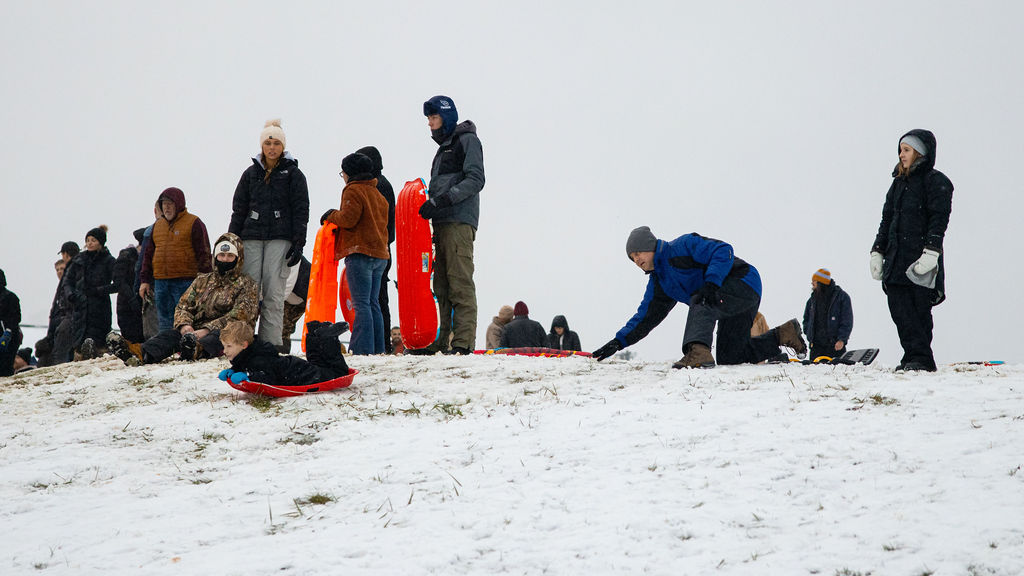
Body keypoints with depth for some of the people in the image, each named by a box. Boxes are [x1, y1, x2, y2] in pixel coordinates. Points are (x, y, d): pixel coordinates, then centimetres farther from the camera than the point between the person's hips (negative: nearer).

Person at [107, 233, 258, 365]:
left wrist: (207, 330, -20)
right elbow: (184, 305, 17)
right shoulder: (202, 281, 27)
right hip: (195, 332, 4)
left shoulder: (247, 285, 10)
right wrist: (184, 325, -8)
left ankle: (198, 350, -73)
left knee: (217, 336, -39)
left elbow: (239, 316, -6)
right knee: (170, 334, -25)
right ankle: (141, 354, -55)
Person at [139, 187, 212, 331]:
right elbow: (148, 254, 22)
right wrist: (145, 280, 16)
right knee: (164, 321, 6)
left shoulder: (194, 223, 0)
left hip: (185, 283, -6)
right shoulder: (157, 225, 18)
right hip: (160, 283, 6)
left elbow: (203, 253, -4)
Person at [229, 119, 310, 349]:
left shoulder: (293, 174, 6)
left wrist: (298, 243, -6)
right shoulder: (251, 173, 14)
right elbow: (239, 209, 15)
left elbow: (301, 211, 2)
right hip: (252, 237, 3)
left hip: (280, 239, -2)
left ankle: (271, 344, -6)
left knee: (274, 293, -7)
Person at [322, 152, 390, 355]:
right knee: (373, 303, 12)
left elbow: (348, 219, -16)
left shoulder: (353, 190, -5)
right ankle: (377, 348, 11)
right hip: (380, 254, 8)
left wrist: (332, 215, 4)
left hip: (360, 253, -8)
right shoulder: (377, 194, 21)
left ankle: (362, 349, -15)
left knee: (361, 304, -11)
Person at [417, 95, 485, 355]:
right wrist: (430, 206, 11)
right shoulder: (444, 146, 27)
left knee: (460, 283, -13)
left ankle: (463, 342, -16)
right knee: (440, 284, 4)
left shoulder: (467, 139, 0)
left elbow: (475, 180, -12)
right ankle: (438, 341, 4)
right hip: (441, 223, 9)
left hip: (459, 222, -9)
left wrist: (441, 200, -19)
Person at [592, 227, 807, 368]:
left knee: (700, 301, -33)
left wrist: (712, 282, -34)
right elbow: (646, 316, 14)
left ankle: (698, 351, -50)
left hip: (744, 284, -10)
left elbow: (722, 251, -21)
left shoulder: (681, 247, -14)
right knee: (729, 358, 7)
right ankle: (783, 335, 21)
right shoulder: (658, 282, 13)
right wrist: (619, 341, 4)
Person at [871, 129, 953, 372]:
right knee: (899, 309, 1)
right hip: (896, 260, 7)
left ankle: (921, 358, 0)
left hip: (921, 260, -7)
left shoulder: (936, 182, -3)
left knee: (919, 311, -6)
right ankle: (912, 355, 6)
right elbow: (886, 220, 22)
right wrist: (877, 251, 15)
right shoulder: (899, 182, 19)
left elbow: (939, 220, -11)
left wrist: (930, 252, -20)